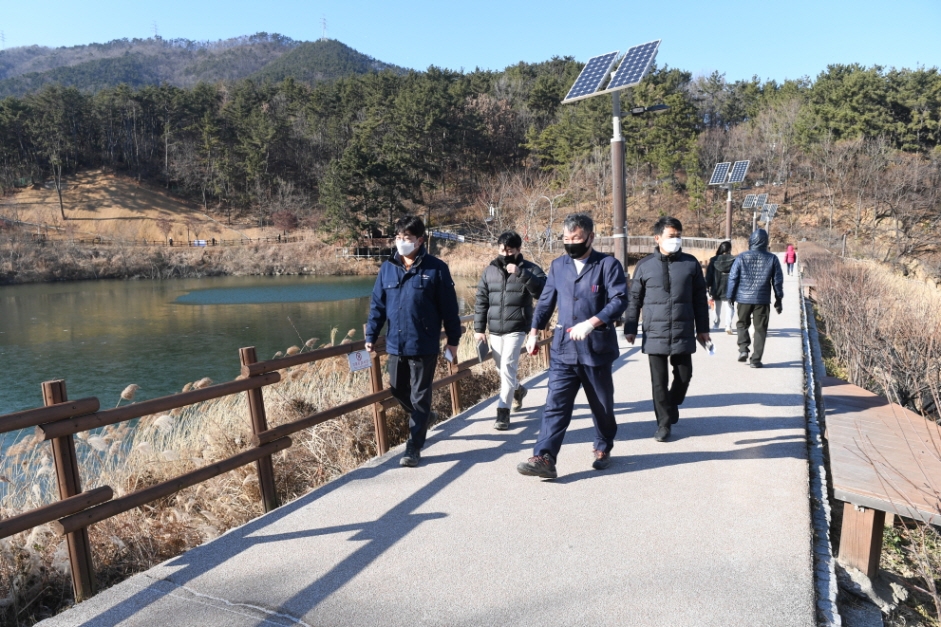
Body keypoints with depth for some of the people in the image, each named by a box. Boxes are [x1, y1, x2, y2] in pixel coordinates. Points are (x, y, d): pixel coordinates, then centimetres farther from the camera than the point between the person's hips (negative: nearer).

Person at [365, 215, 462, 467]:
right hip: (395, 344, 5)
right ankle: (421, 422, 44)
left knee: (419, 396, 4)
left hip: (424, 345, -4)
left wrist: (453, 339, -1)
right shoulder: (387, 268, 3)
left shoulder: (436, 268, -8)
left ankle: (413, 448, 12)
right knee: (398, 390, 17)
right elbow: (377, 305, 6)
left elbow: (449, 307, -4)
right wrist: (371, 336, 1)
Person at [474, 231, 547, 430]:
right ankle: (517, 389, 45)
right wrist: (479, 329, 4)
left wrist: (520, 273, -26)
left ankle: (503, 411, -5)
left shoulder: (529, 269, -3)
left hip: (517, 329, -4)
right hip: (495, 330, 5)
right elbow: (481, 302, 8)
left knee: (507, 366, -14)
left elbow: (542, 291, -20)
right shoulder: (490, 270, 6)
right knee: (501, 368, 15)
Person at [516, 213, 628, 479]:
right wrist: (534, 331, 10)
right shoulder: (558, 265, 11)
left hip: (597, 348, -3)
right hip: (563, 349, 3)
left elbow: (619, 300, -15)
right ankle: (544, 457, -9)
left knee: (602, 405, 13)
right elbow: (546, 301, 17)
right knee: (556, 404, -5)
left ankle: (603, 449, 34)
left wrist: (591, 323, -27)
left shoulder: (608, 265, -4)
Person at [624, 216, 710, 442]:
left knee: (684, 375, 10)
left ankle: (672, 406, 39)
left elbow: (700, 298, 7)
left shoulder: (691, 263, 2)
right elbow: (634, 299, 5)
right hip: (654, 334, -1)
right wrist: (630, 328, 3)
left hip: (683, 333, 1)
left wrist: (702, 328, 8)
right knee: (659, 381, 4)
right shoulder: (645, 265, -1)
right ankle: (664, 422, 18)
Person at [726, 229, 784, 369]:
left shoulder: (741, 257, -5)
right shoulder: (772, 259, -1)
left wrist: (730, 297, 7)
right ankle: (756, 359, 5)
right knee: (760, 329, 6)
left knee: (742, 324, 20)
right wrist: (778, 299, 14)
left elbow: (733, 278, -3)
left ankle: (743, 348, 2)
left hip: (744, 298, 0)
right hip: (762, 299, 0)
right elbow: (778, 280, 4)